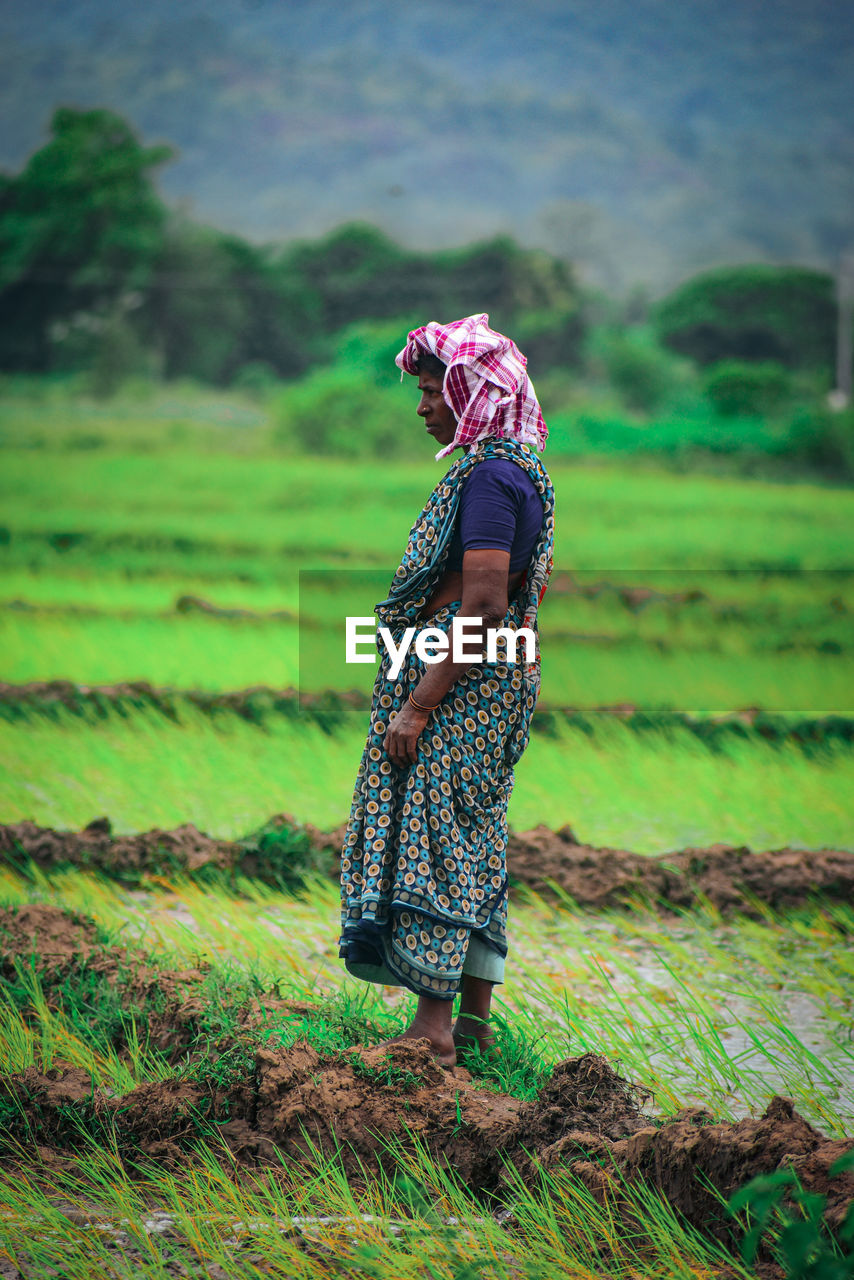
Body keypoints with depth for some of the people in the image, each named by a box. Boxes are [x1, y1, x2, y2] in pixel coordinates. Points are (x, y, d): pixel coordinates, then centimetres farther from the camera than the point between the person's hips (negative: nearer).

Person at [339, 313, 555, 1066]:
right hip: (503, 680, 10)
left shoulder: (488, 476, -17)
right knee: (477, 849, 12)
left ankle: (433, 1028, -8)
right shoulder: (521, 470, 14)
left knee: (432, 842, -8)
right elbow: (540, 583, 21)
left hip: (460, 684, -10)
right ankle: (475, 1019, 16)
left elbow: (482, 608, -23)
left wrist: (418, 705, -23)